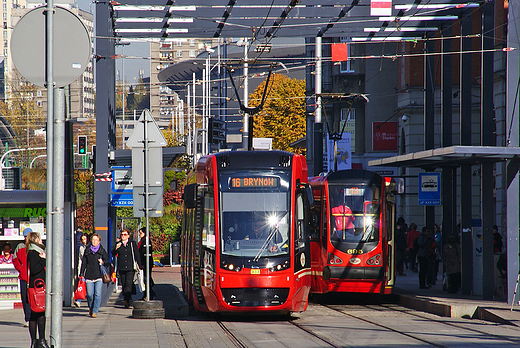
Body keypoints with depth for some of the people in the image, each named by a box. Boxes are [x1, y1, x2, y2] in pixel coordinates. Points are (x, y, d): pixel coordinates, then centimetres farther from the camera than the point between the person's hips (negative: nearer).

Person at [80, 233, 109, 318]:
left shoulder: (102, 251, 9)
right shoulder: (87, 251, 12)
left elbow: (107, 261, 8)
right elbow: (84, 263, 13)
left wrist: (103, 262, -14)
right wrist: (82, 274, 7)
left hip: (99, 275, -1)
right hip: (89, 275, 1)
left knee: (97, 294, -9)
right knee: (90, 294, -4)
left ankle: (95, 311, -3)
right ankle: (90, 308, 23)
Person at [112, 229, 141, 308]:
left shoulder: (132, 244, 6)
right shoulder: (118, 244, 10)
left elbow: (137, 256, 8)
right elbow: (113, 254, 2)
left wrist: (139, 266, 5)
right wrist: (116, 248, -18)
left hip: (130, 268, -3)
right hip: (121, 268, 3)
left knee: (128, 284, -16)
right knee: (124, 285, 6)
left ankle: (126, 300, -25)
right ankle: (127, 301, 16)